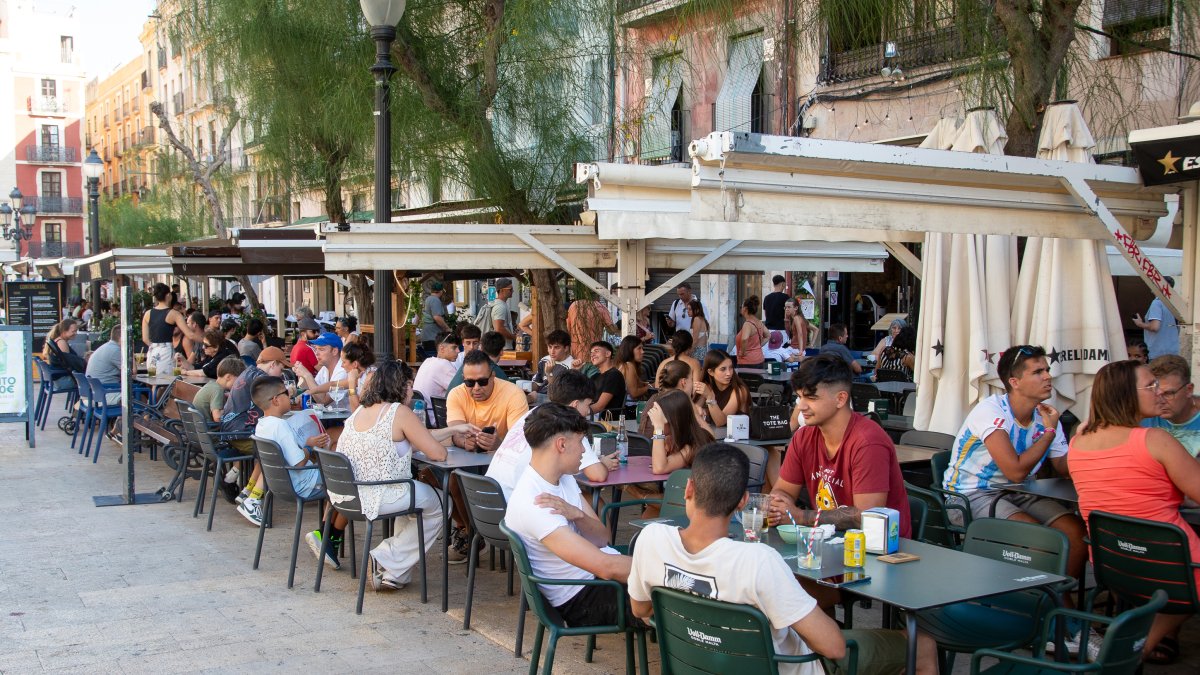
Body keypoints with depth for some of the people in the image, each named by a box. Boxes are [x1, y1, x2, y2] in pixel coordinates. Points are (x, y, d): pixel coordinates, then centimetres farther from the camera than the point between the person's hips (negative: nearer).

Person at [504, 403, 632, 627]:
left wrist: (577, 514, -18)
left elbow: (602, 539, 2)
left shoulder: (564, 479, 5)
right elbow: (605, 567, -28)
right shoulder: (532, 504, -26)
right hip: (581, 601, -9)